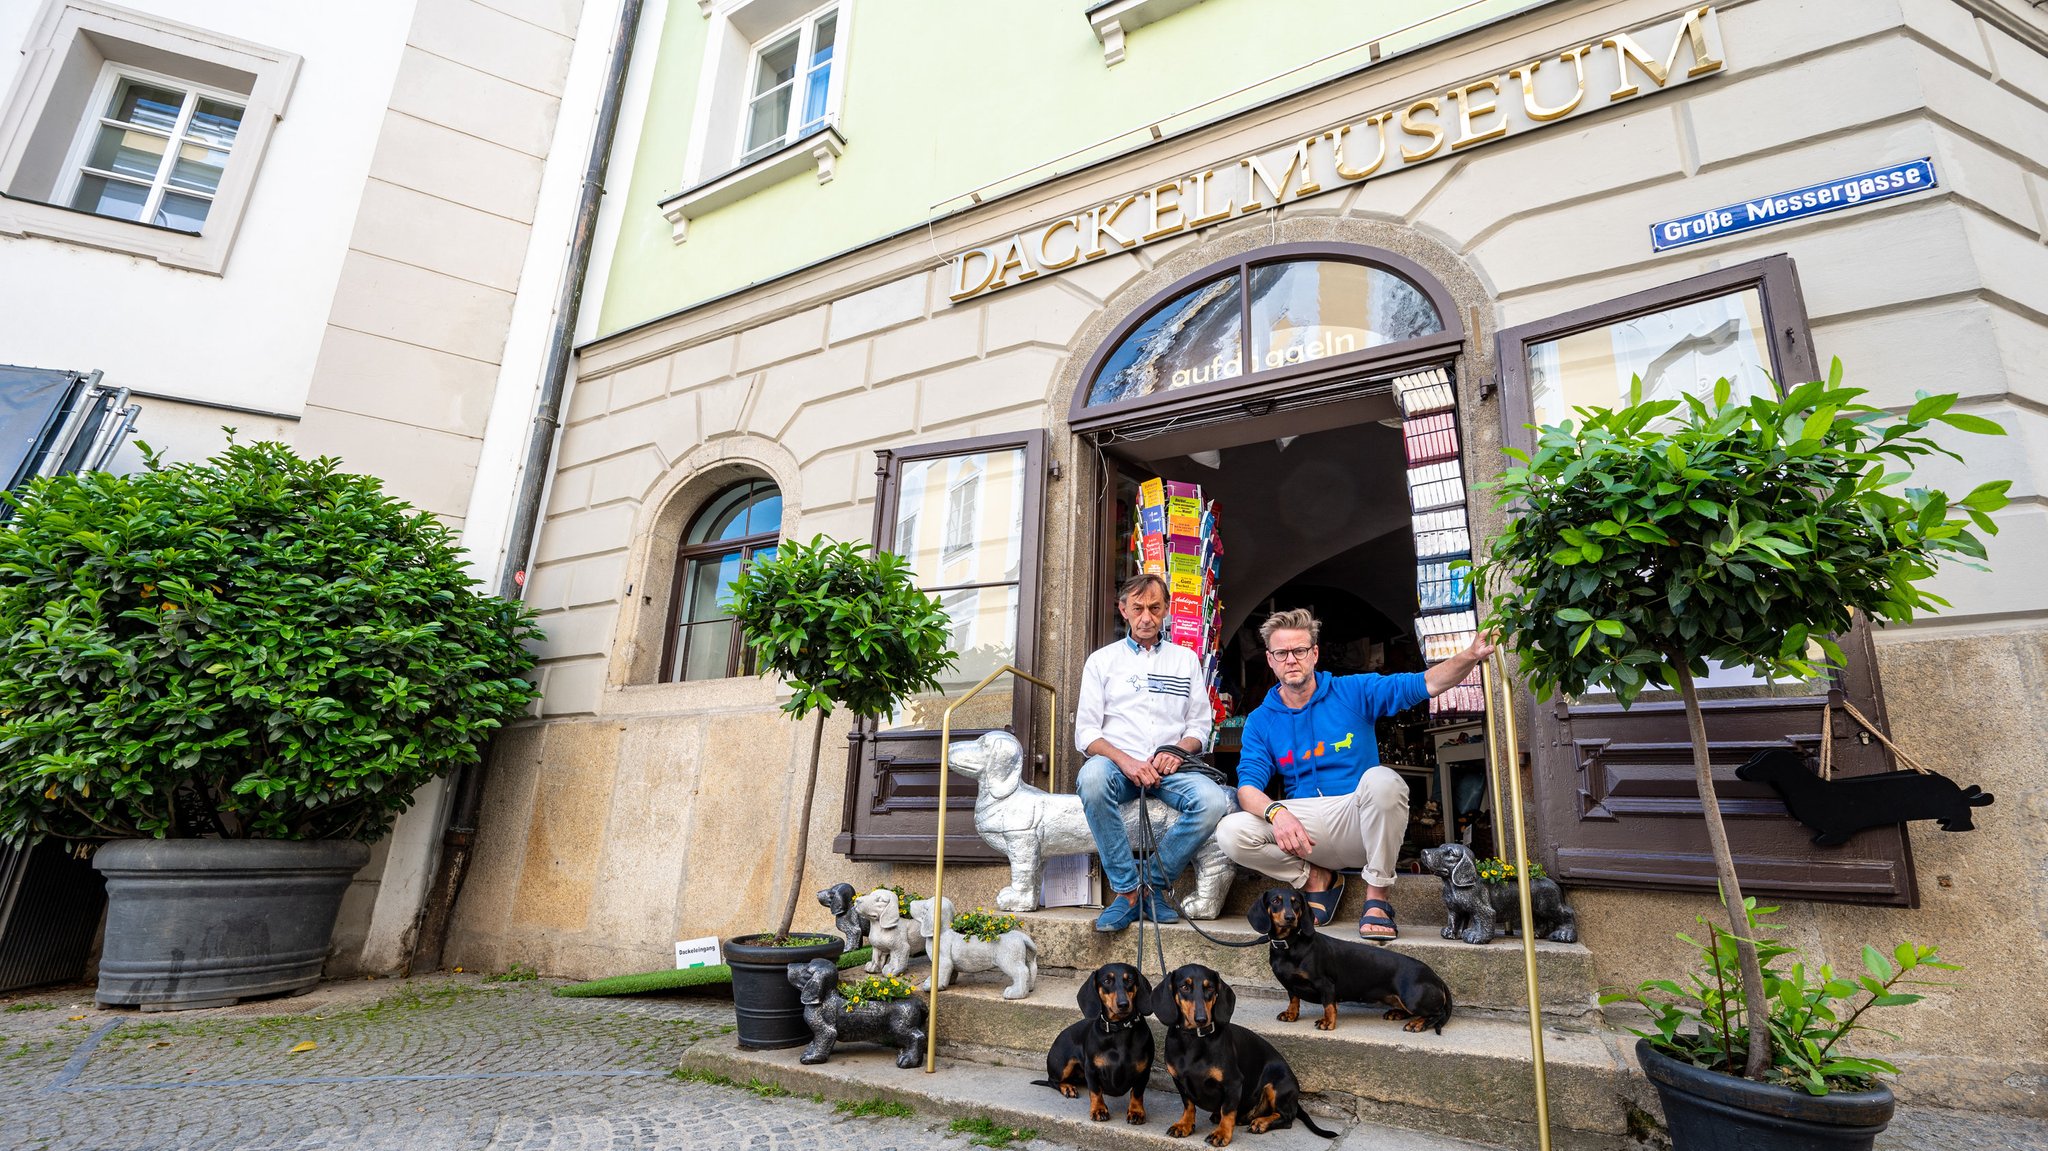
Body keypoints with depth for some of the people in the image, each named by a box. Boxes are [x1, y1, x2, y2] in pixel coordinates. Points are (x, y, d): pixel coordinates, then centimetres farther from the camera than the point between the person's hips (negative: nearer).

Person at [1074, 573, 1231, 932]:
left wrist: (1176, 751, -8)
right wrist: (1125, 761, -14)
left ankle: (1153, 882, -11)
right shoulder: (1102, 660, 13)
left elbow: (1199, 725, 14)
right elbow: (1085, 732, 4)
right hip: (1119, 762, -1)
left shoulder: (1186, 659, 18)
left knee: (1214, 801, -30)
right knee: (1092, 777, -37)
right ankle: (1126, 890, -24)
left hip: (1170, 767, 1)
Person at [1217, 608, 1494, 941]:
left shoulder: (1354, 692, 3)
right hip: (1303, 829, 1)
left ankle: (1377, 898, -16)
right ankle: (1316, 878, 1)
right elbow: (1248, 786, -6)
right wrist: (1275, 811, -28)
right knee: (1231, 832, -25)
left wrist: (1471, 656, -22)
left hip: (1359, 824, -1)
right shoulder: (1261, 721, 4)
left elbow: (1428, 683, -3)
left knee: (1382, 780, -35)